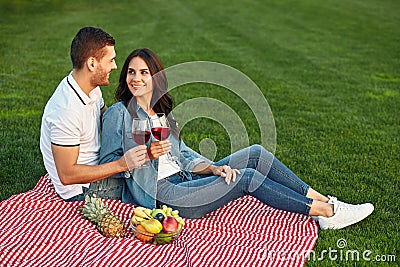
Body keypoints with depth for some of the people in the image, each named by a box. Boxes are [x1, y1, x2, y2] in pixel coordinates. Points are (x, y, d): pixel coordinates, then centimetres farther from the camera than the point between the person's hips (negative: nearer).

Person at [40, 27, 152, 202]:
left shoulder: (92, 89, -1)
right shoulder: (67, 110, -31)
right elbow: (67, 176, -28)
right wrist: (122, 165, -31)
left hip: (97, 166, 9)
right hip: (82, 191, -9)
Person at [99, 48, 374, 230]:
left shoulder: (163, 111, 17)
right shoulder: (118, 113, -5)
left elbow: (183, 153, 13)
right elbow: (108, 164, -8)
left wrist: (213, 167, -5)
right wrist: (145, 154, -23)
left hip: (185, 179, 8)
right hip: (162, 195, -8)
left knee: (255, 154, -6)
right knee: (247, 178, -19)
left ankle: (323, 201, -3)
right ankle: (327, 212, -9)